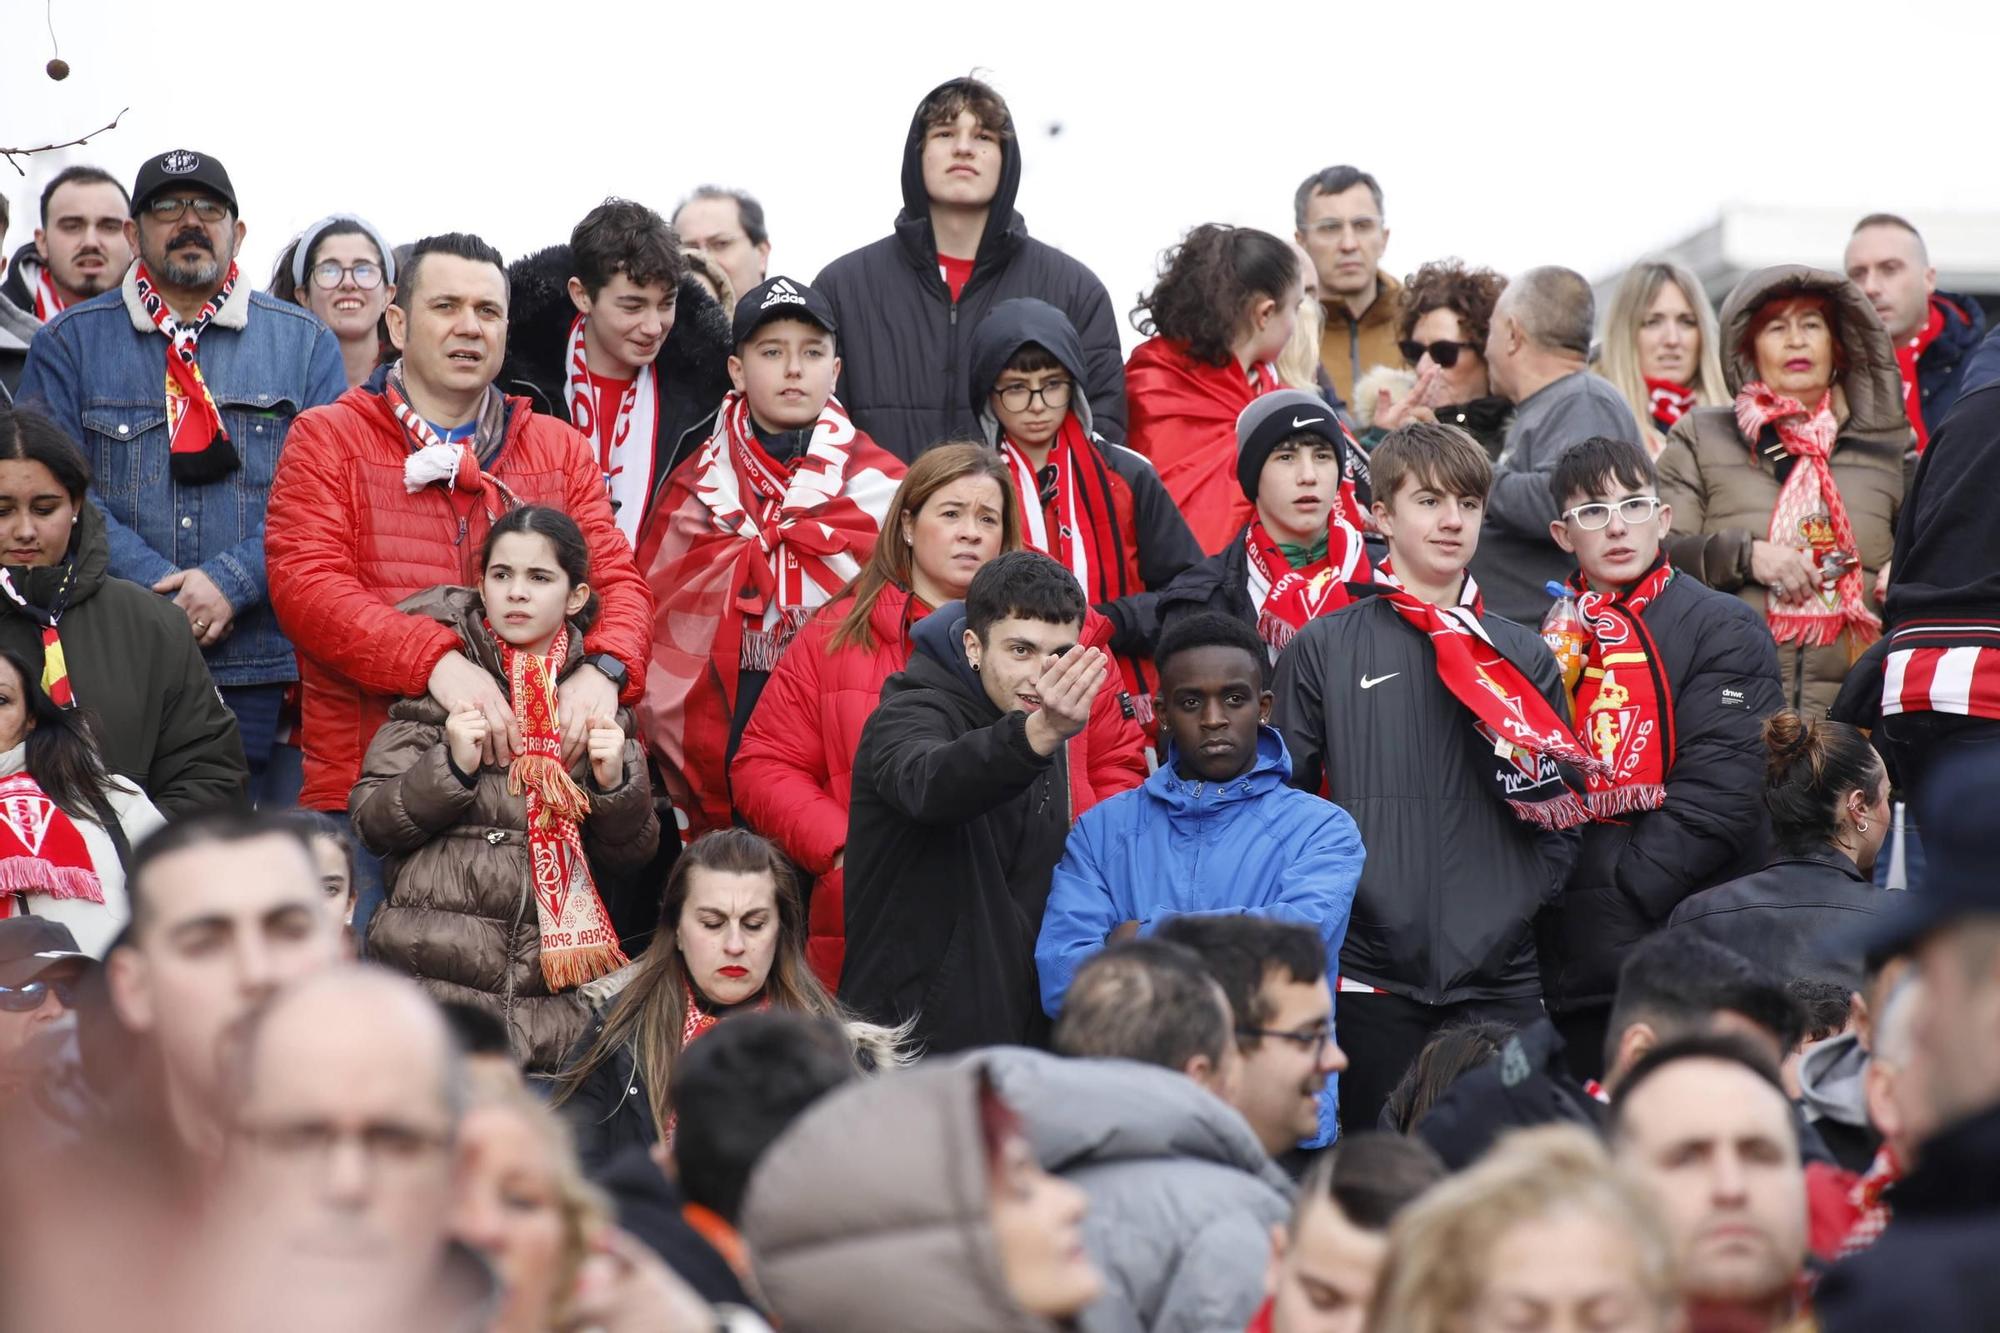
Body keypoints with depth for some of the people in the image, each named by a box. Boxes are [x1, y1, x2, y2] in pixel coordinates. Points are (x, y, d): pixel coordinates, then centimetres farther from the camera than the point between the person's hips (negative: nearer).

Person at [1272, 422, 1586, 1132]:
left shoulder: (1523, 655, 12)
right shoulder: (1324, 648, 5)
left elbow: (1563, 808, 13)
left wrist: (1521, 900, -3)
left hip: (1499, 974, 2)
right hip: (1371, 973, -2)